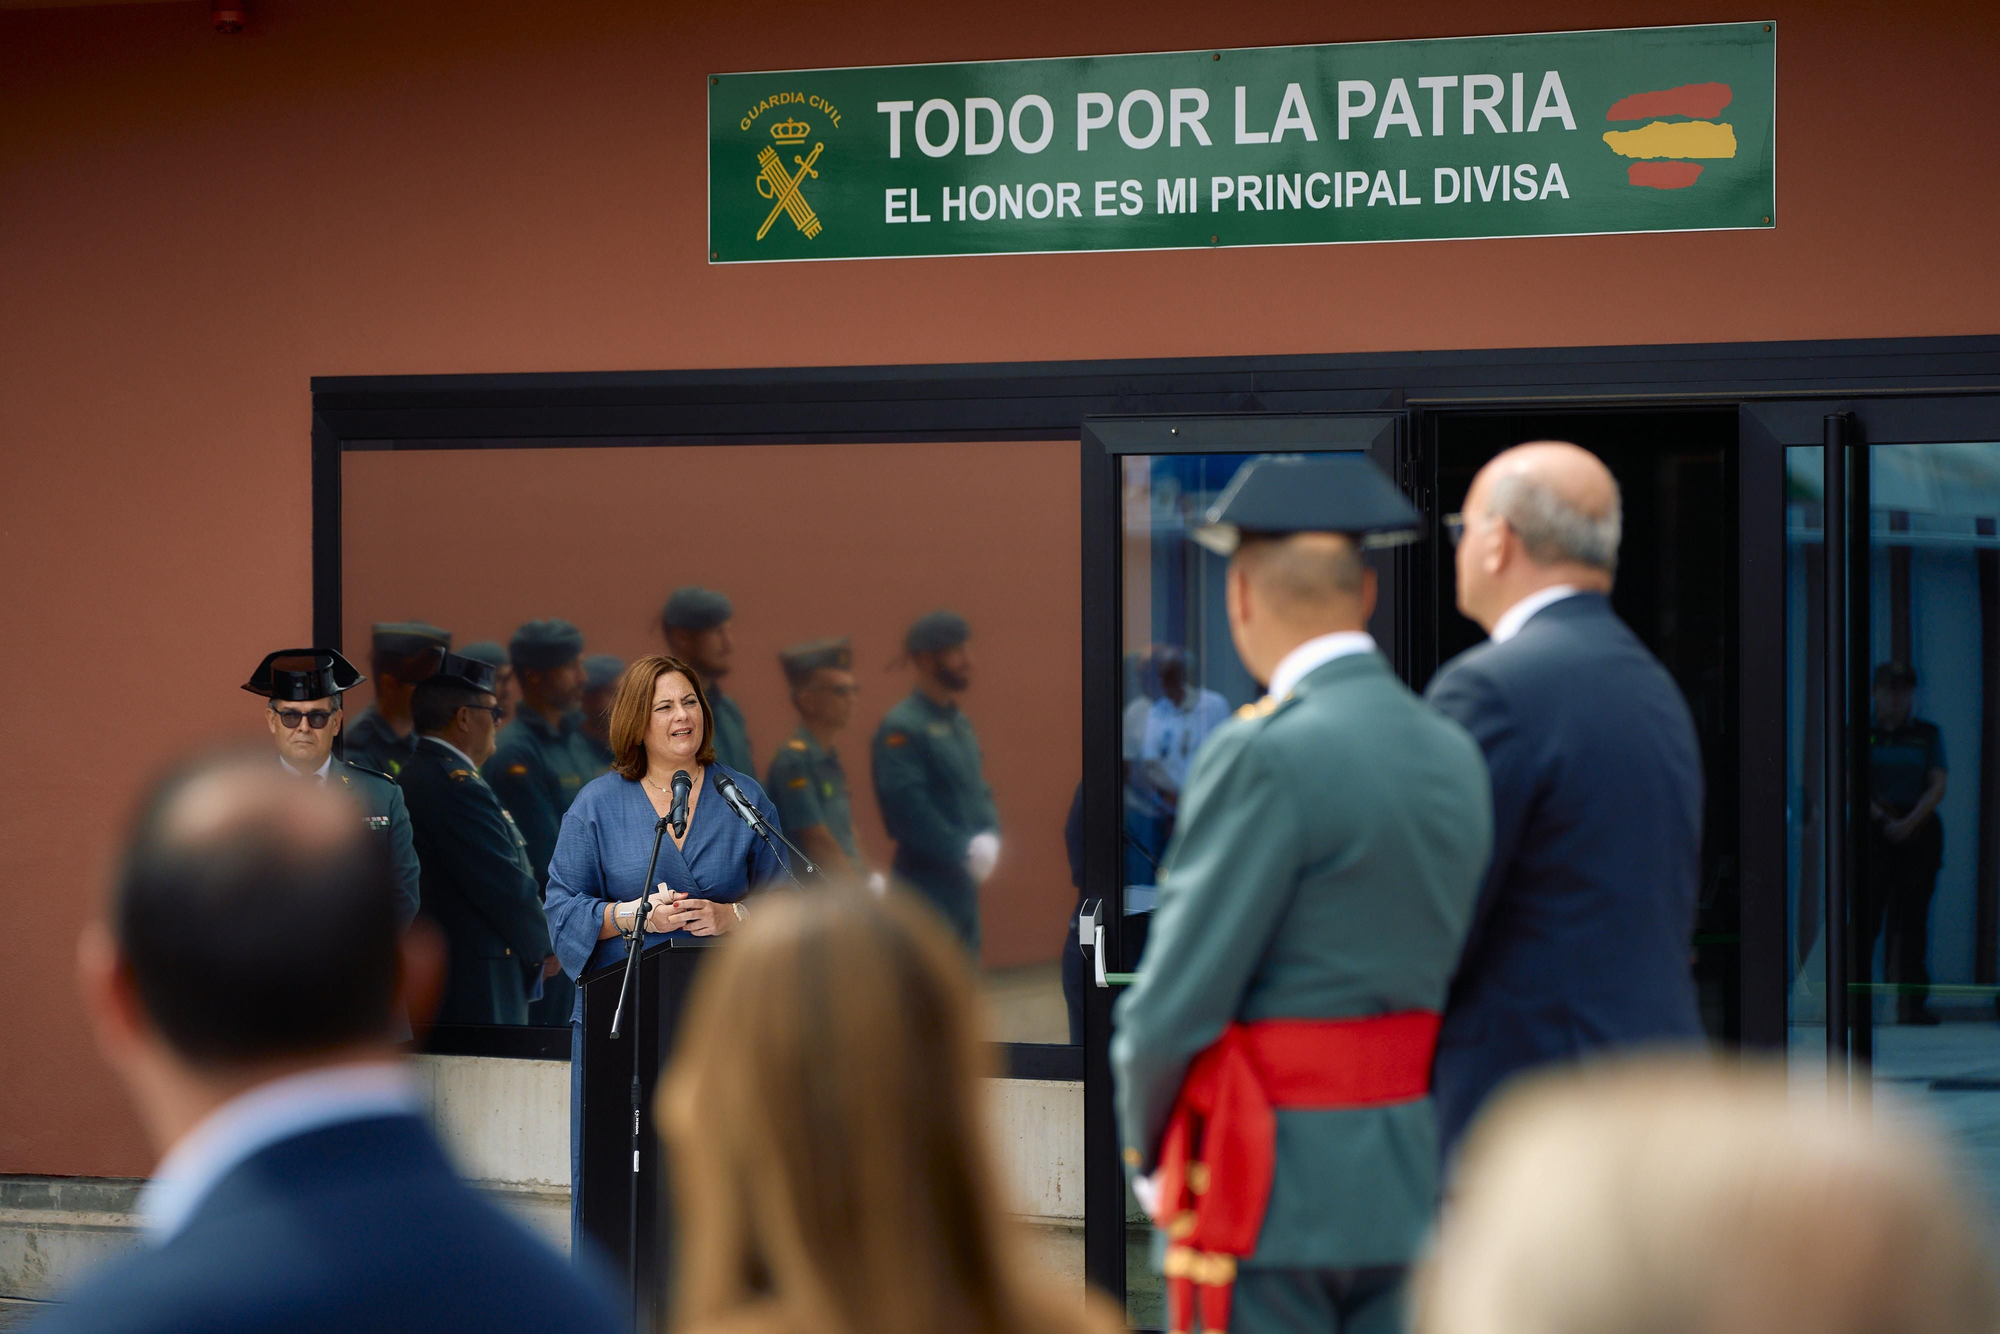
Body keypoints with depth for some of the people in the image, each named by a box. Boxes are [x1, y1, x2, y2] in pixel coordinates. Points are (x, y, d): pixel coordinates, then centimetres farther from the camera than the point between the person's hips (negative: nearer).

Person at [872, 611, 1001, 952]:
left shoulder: (959, 722, 14)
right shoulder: (902, 728, -14)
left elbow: (979, 789, 18)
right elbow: (909, 806, -21)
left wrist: (989, 839, -2)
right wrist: (963, 853, -18)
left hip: (962, 882, 9)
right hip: (926, 884, -9)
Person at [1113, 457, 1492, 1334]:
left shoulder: (1266, 754, -15)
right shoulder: (1454, 754, 8)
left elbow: (1176, 1002, -14)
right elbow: (1452, 972, 9)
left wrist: (1144, 1146, 2)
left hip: (1274, 1189, -7)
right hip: (1410, 1183, 7)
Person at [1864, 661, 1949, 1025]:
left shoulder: (1928, 735, 11)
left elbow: (1938, 786, 3)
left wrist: (1910, 822, -11)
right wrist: (1880, 818, -13)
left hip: (1918, 833, 1)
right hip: (1872, 833, -1)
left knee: (1912, 920, 0)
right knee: (1866, 916, -7)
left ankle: (1912, 1001, 2)